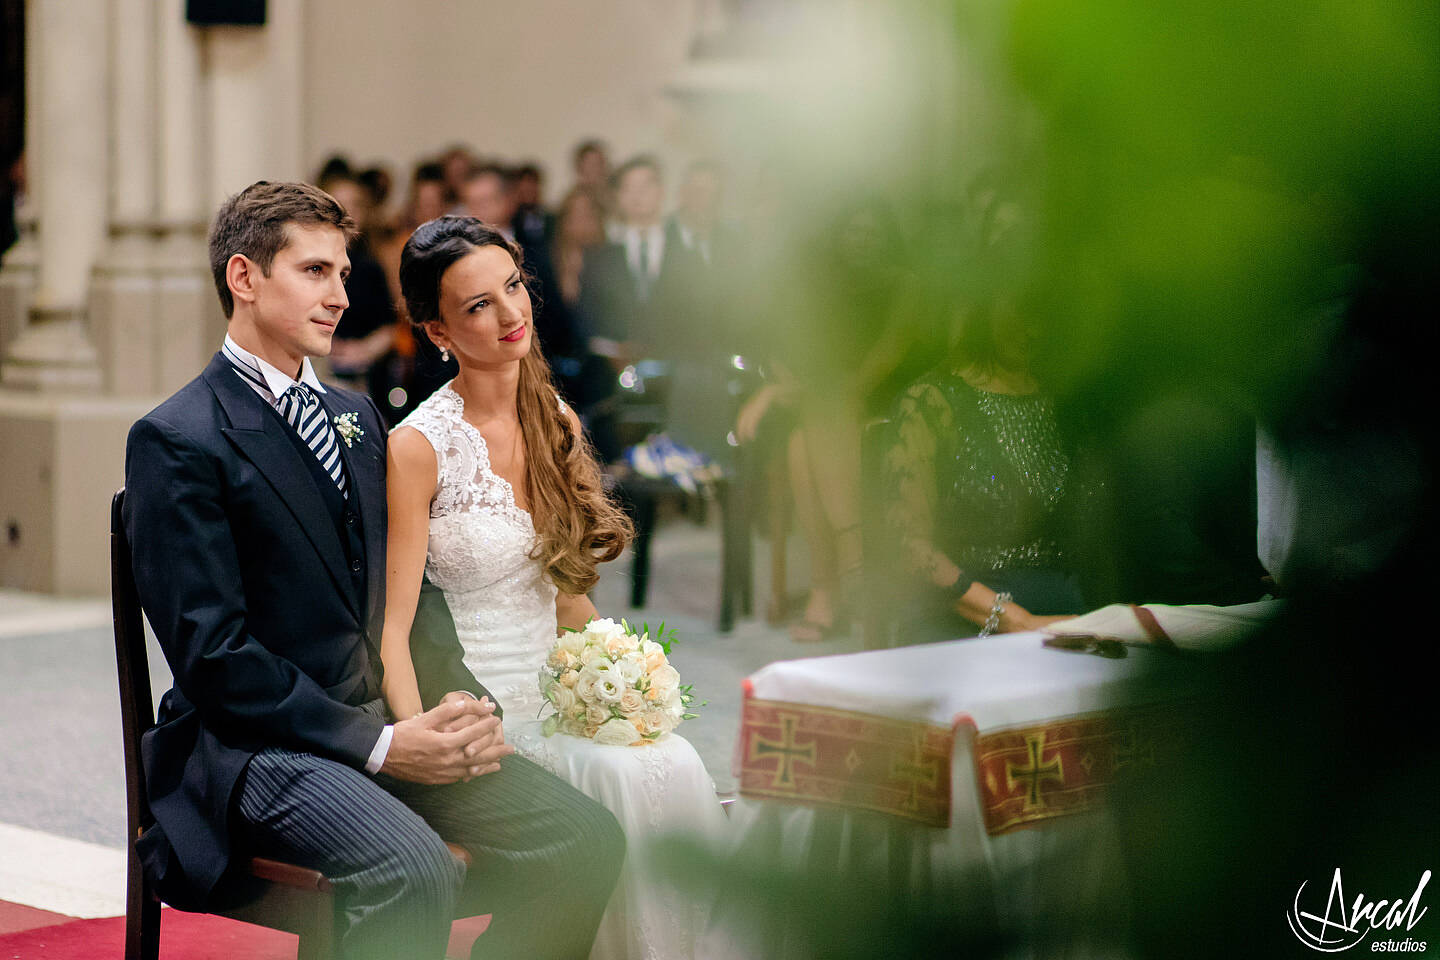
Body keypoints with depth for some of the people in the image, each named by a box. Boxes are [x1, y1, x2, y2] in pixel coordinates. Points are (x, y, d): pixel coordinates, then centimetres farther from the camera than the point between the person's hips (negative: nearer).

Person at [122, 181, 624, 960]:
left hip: (385, 720, 7)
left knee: (584, 838, -12)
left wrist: (463, 700, 1)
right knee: (413, 868, -35)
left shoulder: (356, 419, 17)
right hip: (258, 742, -7)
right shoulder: (175, 442, -8)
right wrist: (376, 744, -18)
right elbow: (211, 654, -14)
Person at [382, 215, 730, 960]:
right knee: (630, 778, -28)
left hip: (557, 695, 6)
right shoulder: (418, 448, -11)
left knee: (677, 765, -23)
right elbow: (389, 627, -13)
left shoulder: (556, 423, 9)